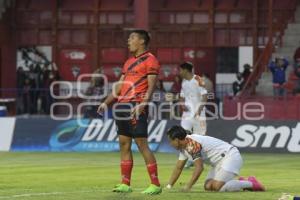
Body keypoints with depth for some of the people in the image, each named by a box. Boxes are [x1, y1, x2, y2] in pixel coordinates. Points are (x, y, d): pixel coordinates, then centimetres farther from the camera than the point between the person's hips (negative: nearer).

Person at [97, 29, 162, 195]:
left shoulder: (150, 60, -4)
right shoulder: (129, 62, 22)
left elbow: (151, 86, -13)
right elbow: (119, 85, 24)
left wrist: (142, 104, -26)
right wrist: (106, 103, 17)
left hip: (136, 108, -9)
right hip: (122, 106, 9)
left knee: (142, 144, -11)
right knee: (124, 144, 6)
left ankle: (155, 184, -8)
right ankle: (125, 184, 10)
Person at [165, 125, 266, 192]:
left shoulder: (192, 143, -21)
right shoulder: (184, 146, 11)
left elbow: (199, 168, -26)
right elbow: (178, 168, 17)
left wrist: (188, 186, -24)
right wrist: (169, 186, 10)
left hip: (231, 157, -10)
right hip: (219, 162, 10)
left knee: (217, 187, -22)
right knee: (208, 187, 0)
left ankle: (250, 183, -11)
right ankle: (241, 183, 9)